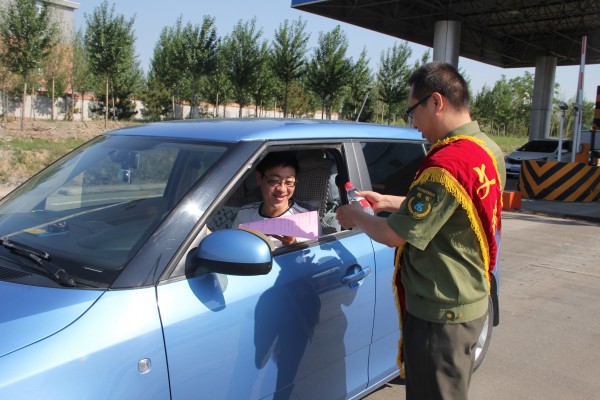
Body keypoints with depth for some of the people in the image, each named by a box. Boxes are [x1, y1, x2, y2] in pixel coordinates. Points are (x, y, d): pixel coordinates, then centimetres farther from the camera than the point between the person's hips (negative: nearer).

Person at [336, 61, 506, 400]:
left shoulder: (448, 163, -27)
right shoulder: (489, 150, 4)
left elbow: (393, 235, -22)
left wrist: (357, 217, -3)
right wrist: (388, 202, 14)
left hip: (439, 314, -10)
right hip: (472, 302, 10)